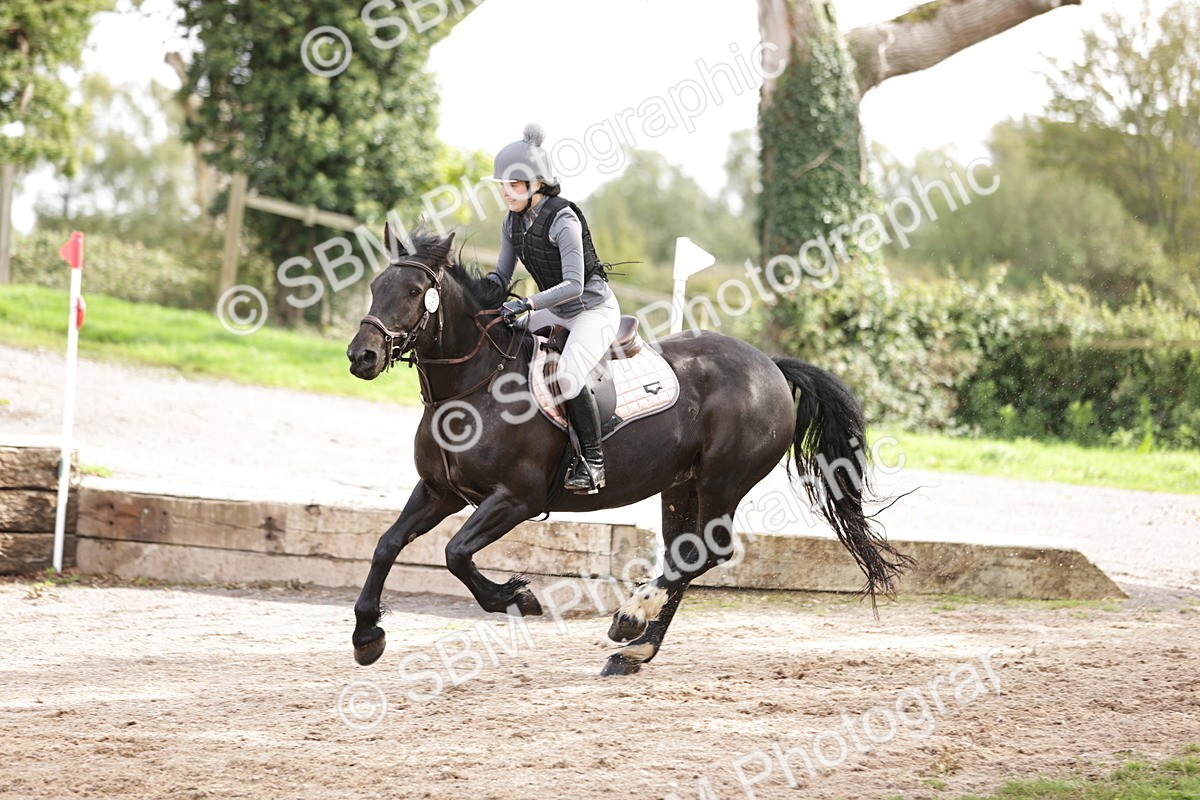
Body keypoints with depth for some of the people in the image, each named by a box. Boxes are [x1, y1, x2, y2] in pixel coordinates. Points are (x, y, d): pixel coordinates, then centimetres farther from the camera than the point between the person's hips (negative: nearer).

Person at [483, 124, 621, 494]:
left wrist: (526, 304, -40)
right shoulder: (513, 221, -1)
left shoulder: (563, 220, -25)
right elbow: (502, 273, 8)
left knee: (568, 376, -31)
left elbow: (574, 284, -31)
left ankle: (593, 460, -16)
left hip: (595, 309, -9)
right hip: (556, 311, 9)